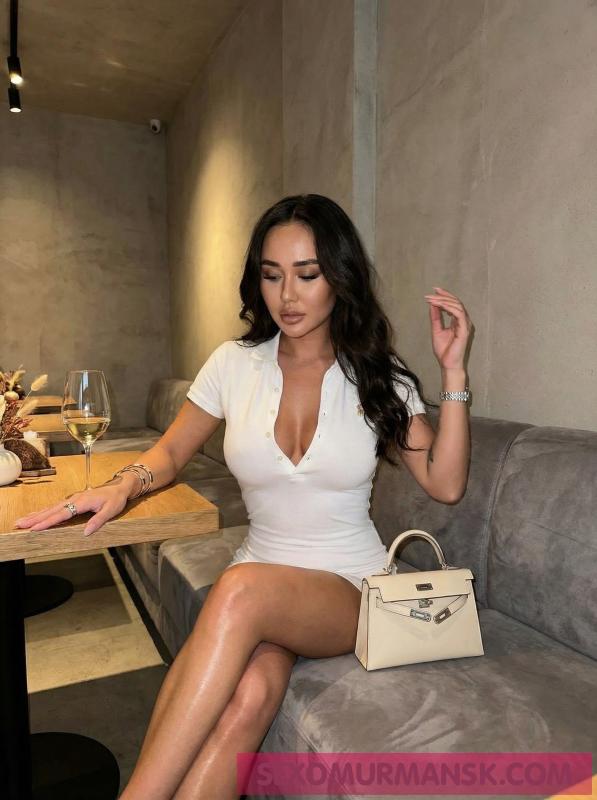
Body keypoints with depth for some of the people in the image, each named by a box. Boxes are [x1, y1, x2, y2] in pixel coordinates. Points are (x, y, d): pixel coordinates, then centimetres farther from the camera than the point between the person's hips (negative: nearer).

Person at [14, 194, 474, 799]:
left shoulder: (377, 378, -1)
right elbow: (172, 452, 12)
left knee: (244, 590, -34)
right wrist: (125, 484, -10)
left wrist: (453, 372, -10)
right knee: (249, 693, -33)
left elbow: (445, 484, -4)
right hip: (259, 576, 1)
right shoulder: (235, 364, 1)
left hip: (351, 590, -1)